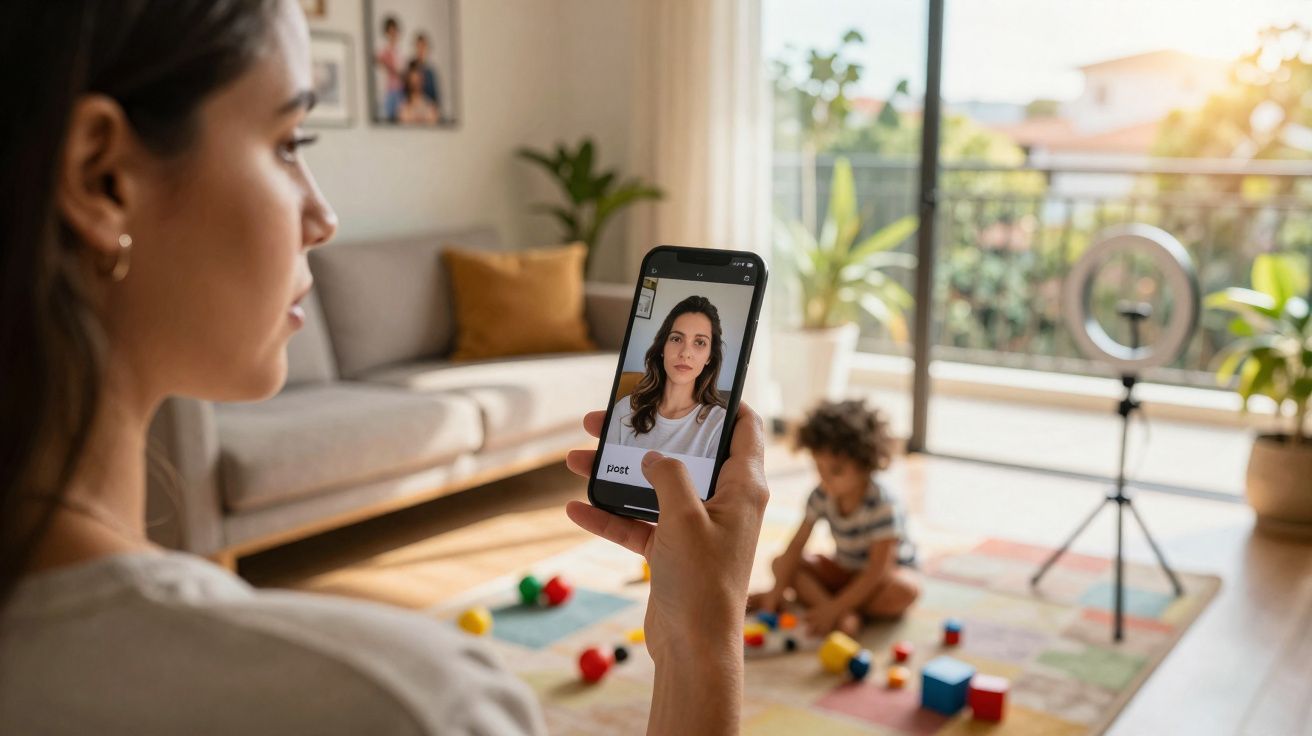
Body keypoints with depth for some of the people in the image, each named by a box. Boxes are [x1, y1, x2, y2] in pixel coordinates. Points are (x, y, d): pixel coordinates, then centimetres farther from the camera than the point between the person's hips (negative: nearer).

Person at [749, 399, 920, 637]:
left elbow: (877, 572, -30)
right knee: (780, 563, -12)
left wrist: (835, 607, -36)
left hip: (888, 573, -5)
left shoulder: (882, 504, -28)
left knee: (907, 590, -37)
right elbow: (797, 545, -10)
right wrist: (777, 591, -21)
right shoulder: (822, 496, -13)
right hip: (845, 570, 6)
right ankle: (847, 616, -30)